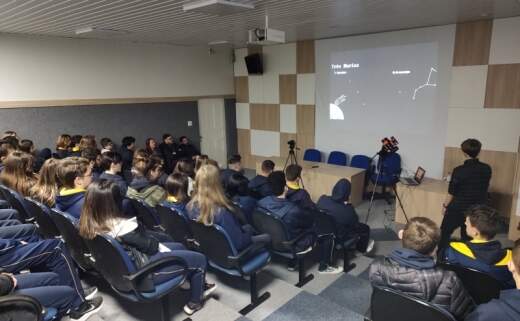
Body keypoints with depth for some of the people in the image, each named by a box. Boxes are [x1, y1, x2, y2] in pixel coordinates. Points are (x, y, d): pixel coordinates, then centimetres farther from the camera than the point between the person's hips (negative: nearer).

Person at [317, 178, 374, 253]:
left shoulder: (322, 199, -22)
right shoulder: (348, 210, -33)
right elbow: (355, 223, -12)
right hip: (339, 237, -5)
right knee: (365, 228, 19)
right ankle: (363, 248, 45)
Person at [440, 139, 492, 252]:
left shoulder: (459, 170, -19)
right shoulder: (487, 169, -5)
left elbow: (452, 193, -11)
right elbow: (484, 189, 10)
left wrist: (445, 206, 4)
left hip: (457, 209, -4)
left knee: (444, 233, 12)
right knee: (468, 237, 17)